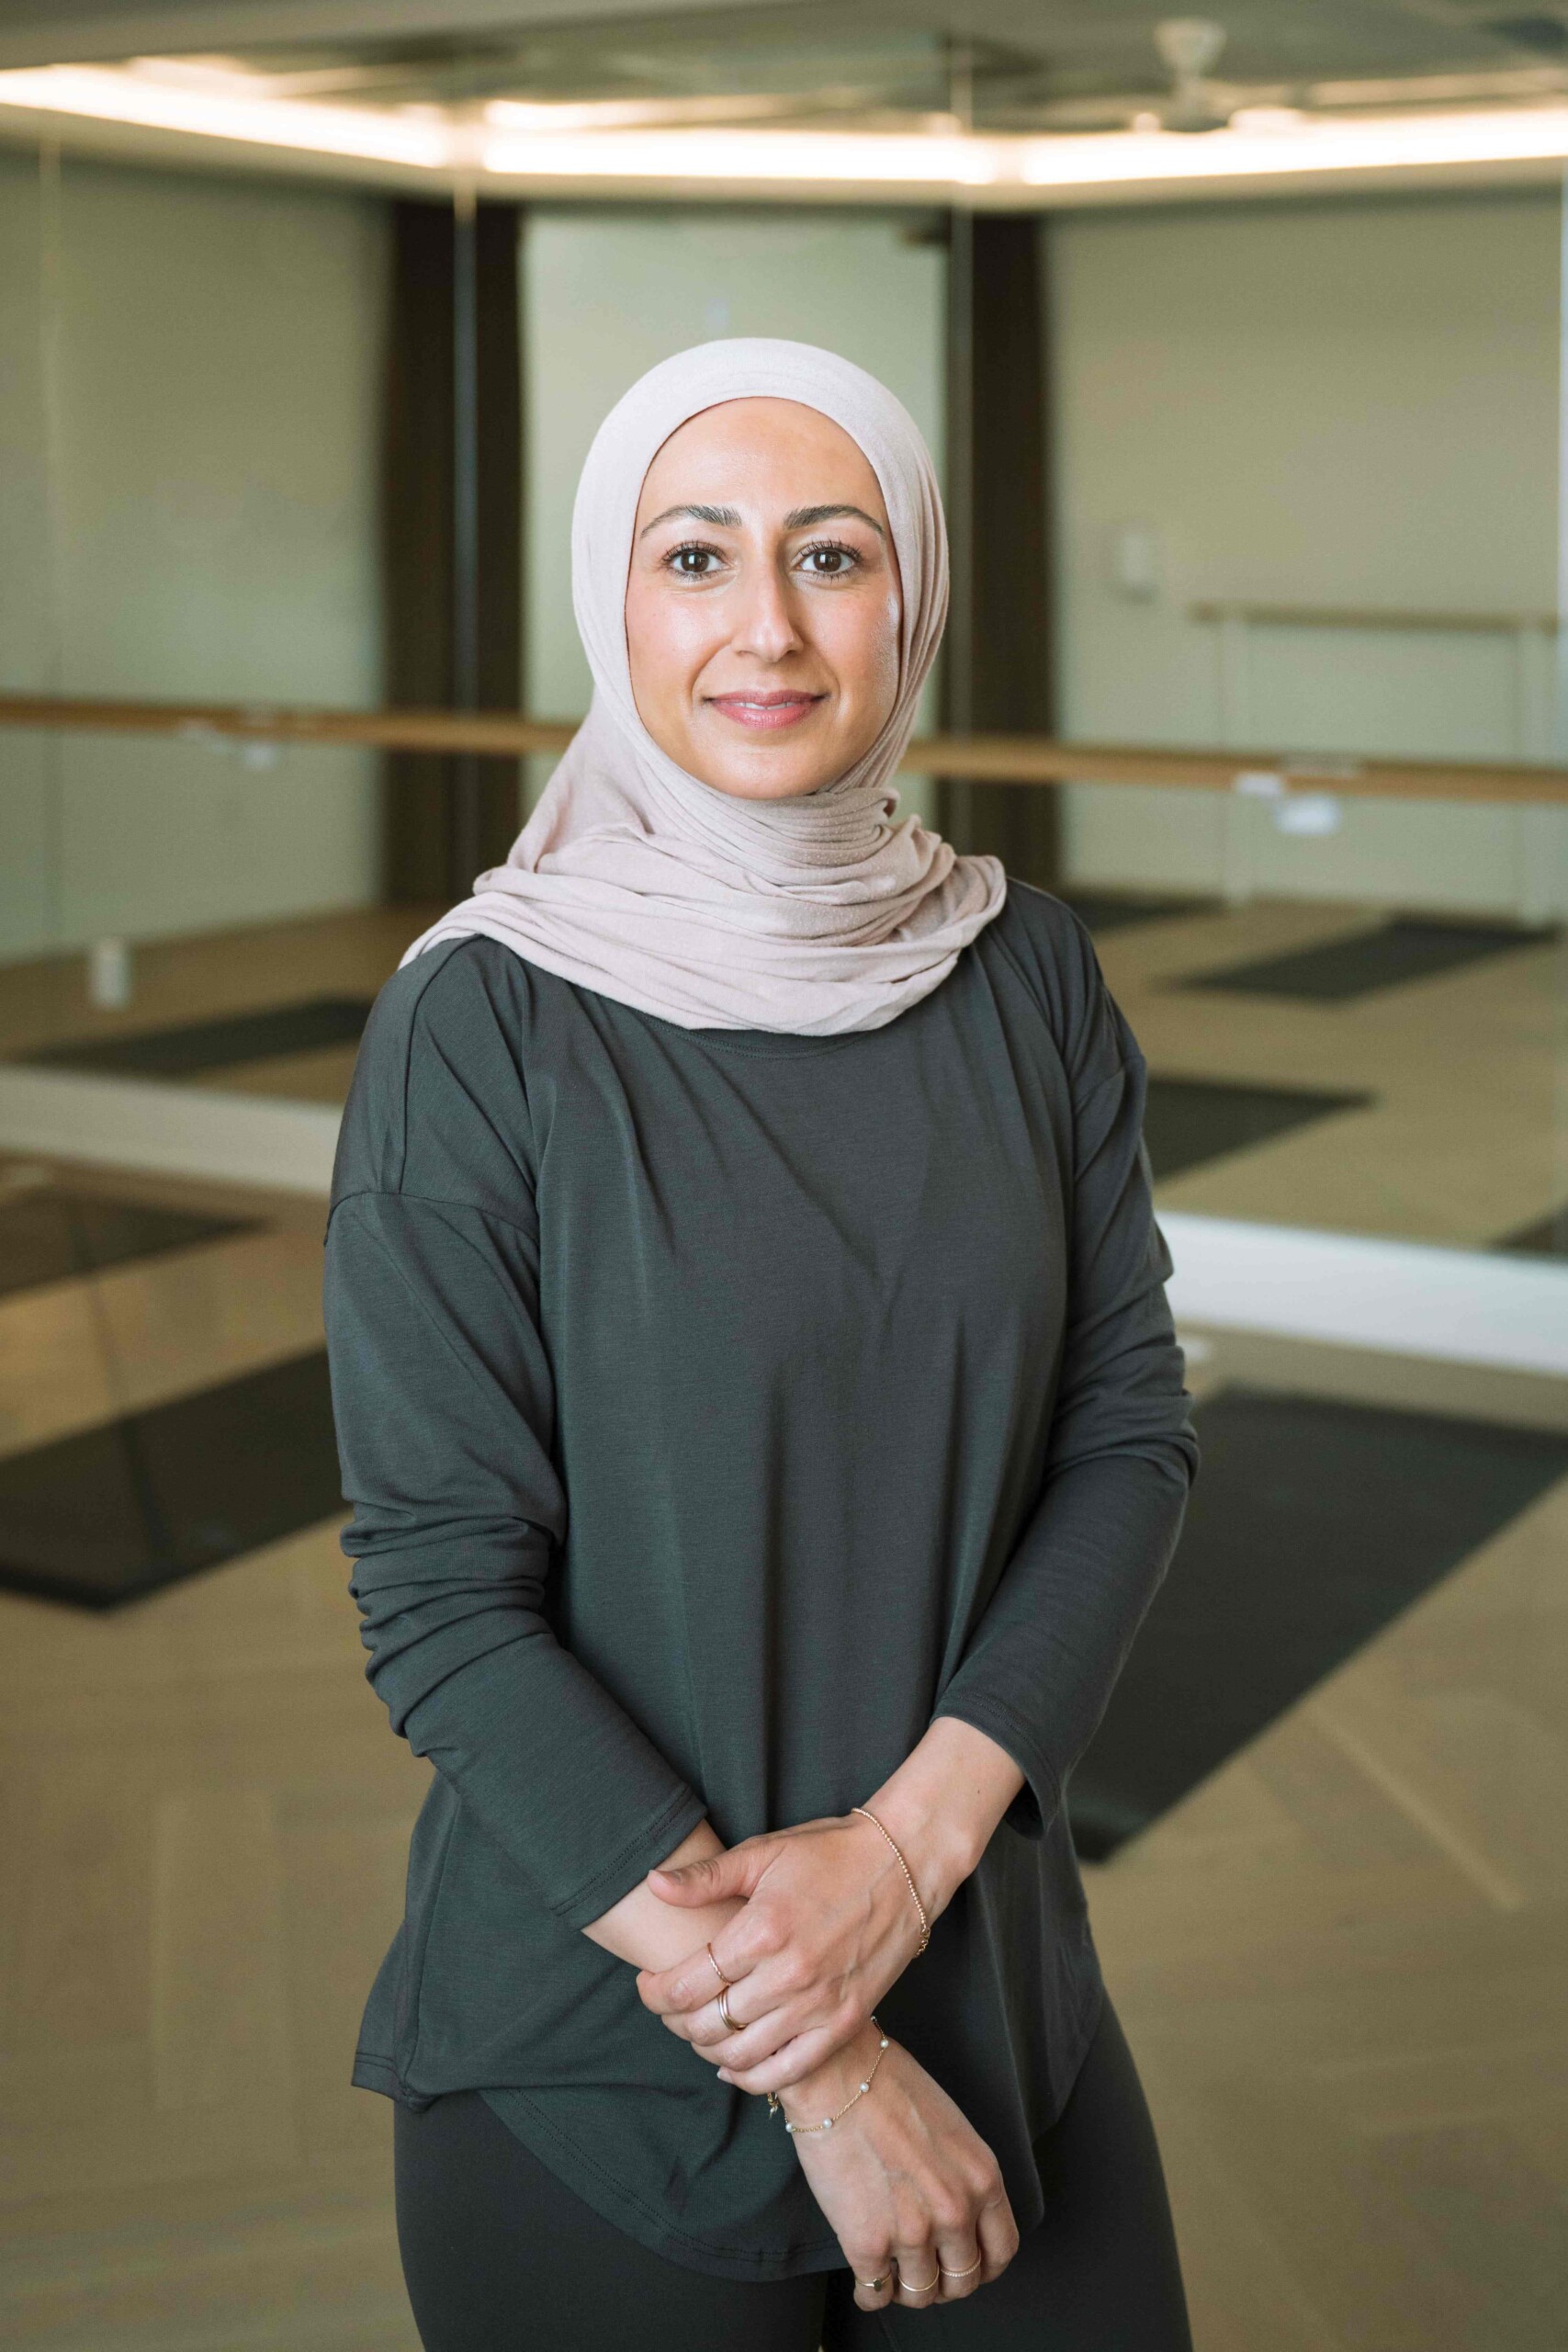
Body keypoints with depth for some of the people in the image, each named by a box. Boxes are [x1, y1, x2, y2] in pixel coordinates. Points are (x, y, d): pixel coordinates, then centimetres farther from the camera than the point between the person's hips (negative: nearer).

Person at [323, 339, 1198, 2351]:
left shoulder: (1023, 974, -2)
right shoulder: (479, 1024, -14)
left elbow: (1132, 1433, -1)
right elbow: (437, 1595, -15)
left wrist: (911, 1835, -15)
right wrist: (815, 2070, -16)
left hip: (989, 1969, 4)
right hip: (598, 2045, -3)